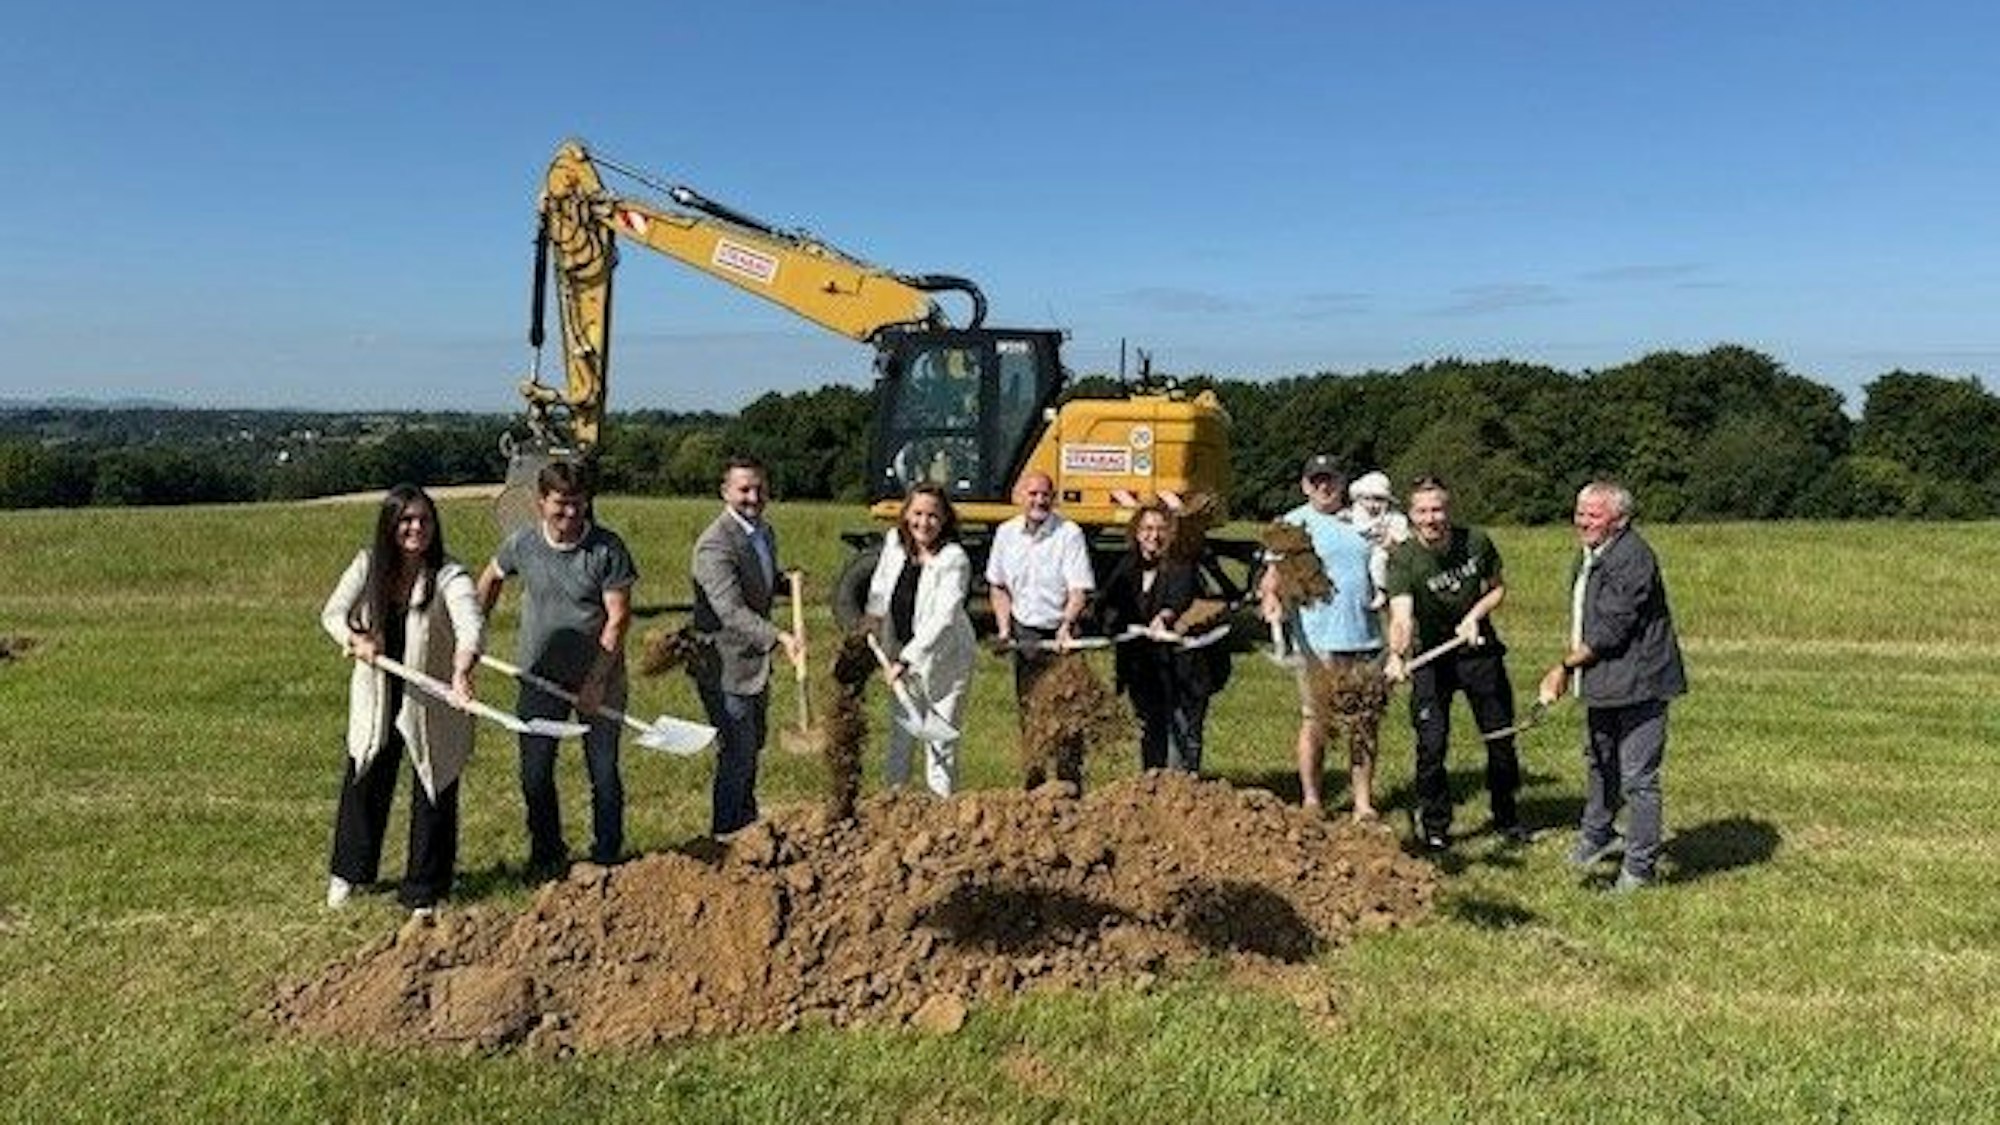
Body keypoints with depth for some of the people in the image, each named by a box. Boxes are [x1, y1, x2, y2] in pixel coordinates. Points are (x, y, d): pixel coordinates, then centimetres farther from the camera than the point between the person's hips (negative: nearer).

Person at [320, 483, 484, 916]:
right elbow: (332, 612, -7)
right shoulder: (368, 565, -6)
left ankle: (423, 892, 21)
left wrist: (462, 672, -55)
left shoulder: (448, 575, -20)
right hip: (376, 700, 3)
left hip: (432, 705, -3)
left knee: (434, 792, 4)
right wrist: (356, 640, -29)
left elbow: (471, 624, -36)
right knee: (363, 783, 18)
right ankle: (347, 872, 42)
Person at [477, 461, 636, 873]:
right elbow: (491, 578, 16)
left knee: (604, 774, 5)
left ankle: (607, 858, 23)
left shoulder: (608, 548, -14)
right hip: (540, 678, 3)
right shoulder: (522, 544, -5)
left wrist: (596, 680, -19)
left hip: (598, 679, -2)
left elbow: (618, 618, -15)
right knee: (535, 775, 9)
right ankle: (546, 854, 29)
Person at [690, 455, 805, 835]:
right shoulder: (715, 544, -25)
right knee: (737, 753, -2)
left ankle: (746, 822, 43)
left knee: (753, 744, 23)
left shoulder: (765, 531, 5)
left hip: (756, 660, 9)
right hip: (725, 665, -9)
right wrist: (781, 638, -47)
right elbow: (731, 611, -36)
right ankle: (724, 834, 15)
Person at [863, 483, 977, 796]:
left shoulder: (954, 560, -23)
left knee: (940, 738, 0)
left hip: (943, 661, -6)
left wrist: (906, 660, -30)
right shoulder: (894, 542, -5)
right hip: (901, 654, 6)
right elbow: (880, 586, 15)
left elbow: (942, 619, -28)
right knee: (900, 732, 17)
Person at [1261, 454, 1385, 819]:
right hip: (1318, 641, -4)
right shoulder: (1294, 524, 2)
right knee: (1315, 723, 1)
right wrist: (1271, 599, -27)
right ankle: (1311, 799, 12)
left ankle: (1364, 802, 15)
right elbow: (1273, 575, -7)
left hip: (1366, 638, 4)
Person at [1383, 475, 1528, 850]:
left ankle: (1506, 818, 32)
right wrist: (1397, 655, -55)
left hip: (1480, 652, 3)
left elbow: (1498, 587, 6)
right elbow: (1401, 616, -36)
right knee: (1431, 745, -7)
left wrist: (1475, 615, -14)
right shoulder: (1403, 559, -22)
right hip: (1431, 659, -3)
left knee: (1501, 738, 11)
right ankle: (1434, 825, 13)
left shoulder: (1477, 542, -11)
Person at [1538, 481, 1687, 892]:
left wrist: (1565, 666, -15)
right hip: (1603, 684, 10)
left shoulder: (1632, 559, -23)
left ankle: (1639, 867, 11)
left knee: (1637, 778, -2)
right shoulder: (1589, 554, 9)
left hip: (1638, 683, -10)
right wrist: (1570, 668, 8)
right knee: (1599, 762, 25)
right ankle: (1597, 835, 45)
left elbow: (1610, 631, -24)